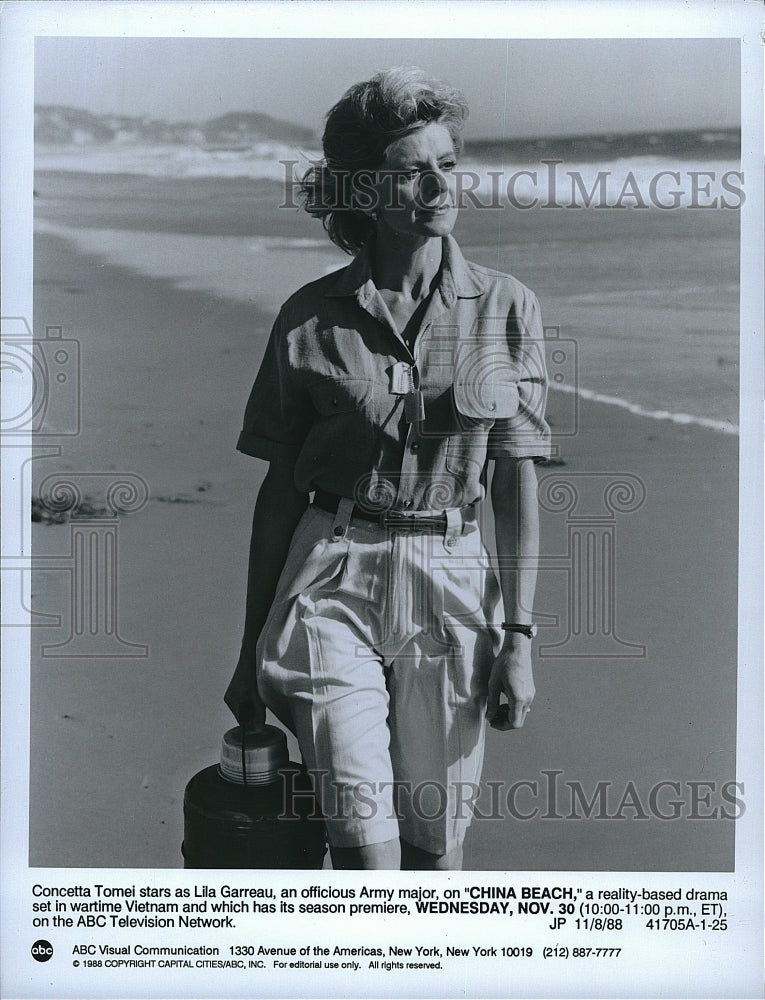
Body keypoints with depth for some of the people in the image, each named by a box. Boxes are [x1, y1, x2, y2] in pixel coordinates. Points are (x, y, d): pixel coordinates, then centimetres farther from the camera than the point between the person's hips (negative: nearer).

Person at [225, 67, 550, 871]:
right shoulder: (311, 318, 0)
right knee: (366, 849, -9)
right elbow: (279, 488, 4)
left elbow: (516, 484, 3)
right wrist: (251, 650, 7)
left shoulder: (504, 308, 2)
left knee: (435, 848, 11)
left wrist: (518, 636, -3)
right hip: (332, 583, -1)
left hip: (451, 589, 1)